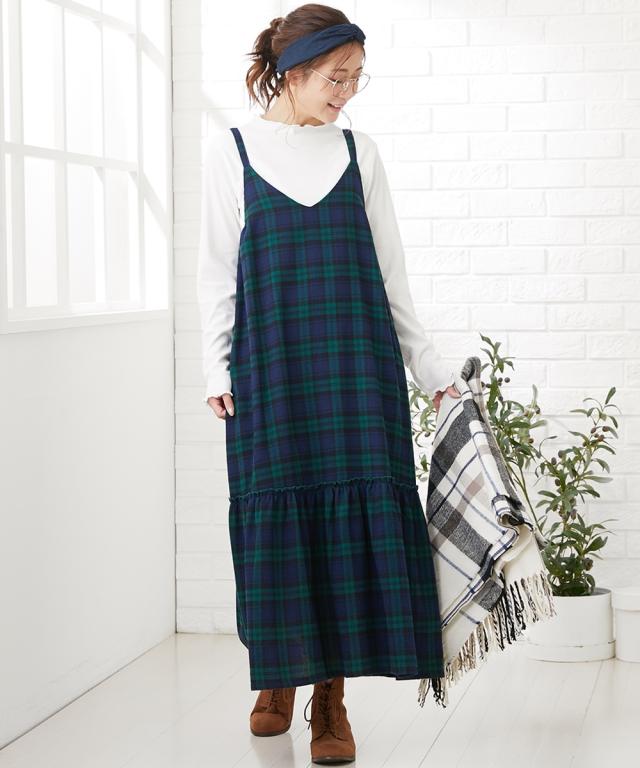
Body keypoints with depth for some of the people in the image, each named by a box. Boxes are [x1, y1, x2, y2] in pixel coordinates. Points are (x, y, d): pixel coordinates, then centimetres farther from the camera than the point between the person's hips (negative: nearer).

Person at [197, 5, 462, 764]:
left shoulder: (358, 152, 9)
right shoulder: (230, 150, 4)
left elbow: (387, 272, 11)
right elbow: (217, 270, 4)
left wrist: (430, 368, 11)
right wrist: (217, 367, -4)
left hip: (355, 361, 2)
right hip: (270, 361, -1)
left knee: (355, 513, -4)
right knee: (275, 510, 1)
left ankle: (330, 702, 3)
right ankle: (277, 676, 20)